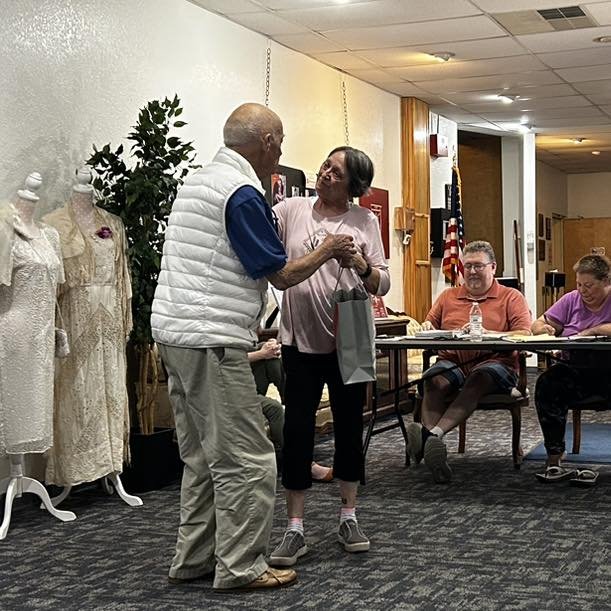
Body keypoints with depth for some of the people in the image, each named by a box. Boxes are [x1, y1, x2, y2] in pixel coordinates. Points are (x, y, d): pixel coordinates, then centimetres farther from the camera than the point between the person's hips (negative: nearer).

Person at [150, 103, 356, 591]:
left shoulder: (196, 181, 16)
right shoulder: (243, 194, -13)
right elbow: (282, 276, -10)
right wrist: (326, 252, 7)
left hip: (174, 331, 10)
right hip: (213, 339, -10)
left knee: (204, 457, 16)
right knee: (247, 460, -3)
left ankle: (194, 558, 22)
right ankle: (240, 567, 3)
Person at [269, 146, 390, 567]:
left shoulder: (364, 221, 3)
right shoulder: (292, 210, 3)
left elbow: (382, 284, 0)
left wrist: (360, 264, -19)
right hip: (301, 341, -1)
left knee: (349, 427, 10)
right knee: (297, 430, 0)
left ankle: (349, 518, 26)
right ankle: (295, 529, 10)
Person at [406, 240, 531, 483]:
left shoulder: (511, 297, 13)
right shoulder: (448, 296, 26)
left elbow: (524, 334, -1)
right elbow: (429, 324, 30)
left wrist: (486, 333, -15)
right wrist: (427, 327, 3)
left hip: (494, 364, -3)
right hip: (451, 363, 3)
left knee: (477, 379, -38)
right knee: (434, 381, -33)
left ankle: (432, 434, -57)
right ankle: (433, 445, -52)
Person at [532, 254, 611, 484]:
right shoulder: (572, 300, 15)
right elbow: (538, 324, 14)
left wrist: (592, 331, -15)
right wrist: (543, 328, -9)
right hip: (574, 368, 4)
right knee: (546, 384, -27)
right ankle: (554, 459, -26)